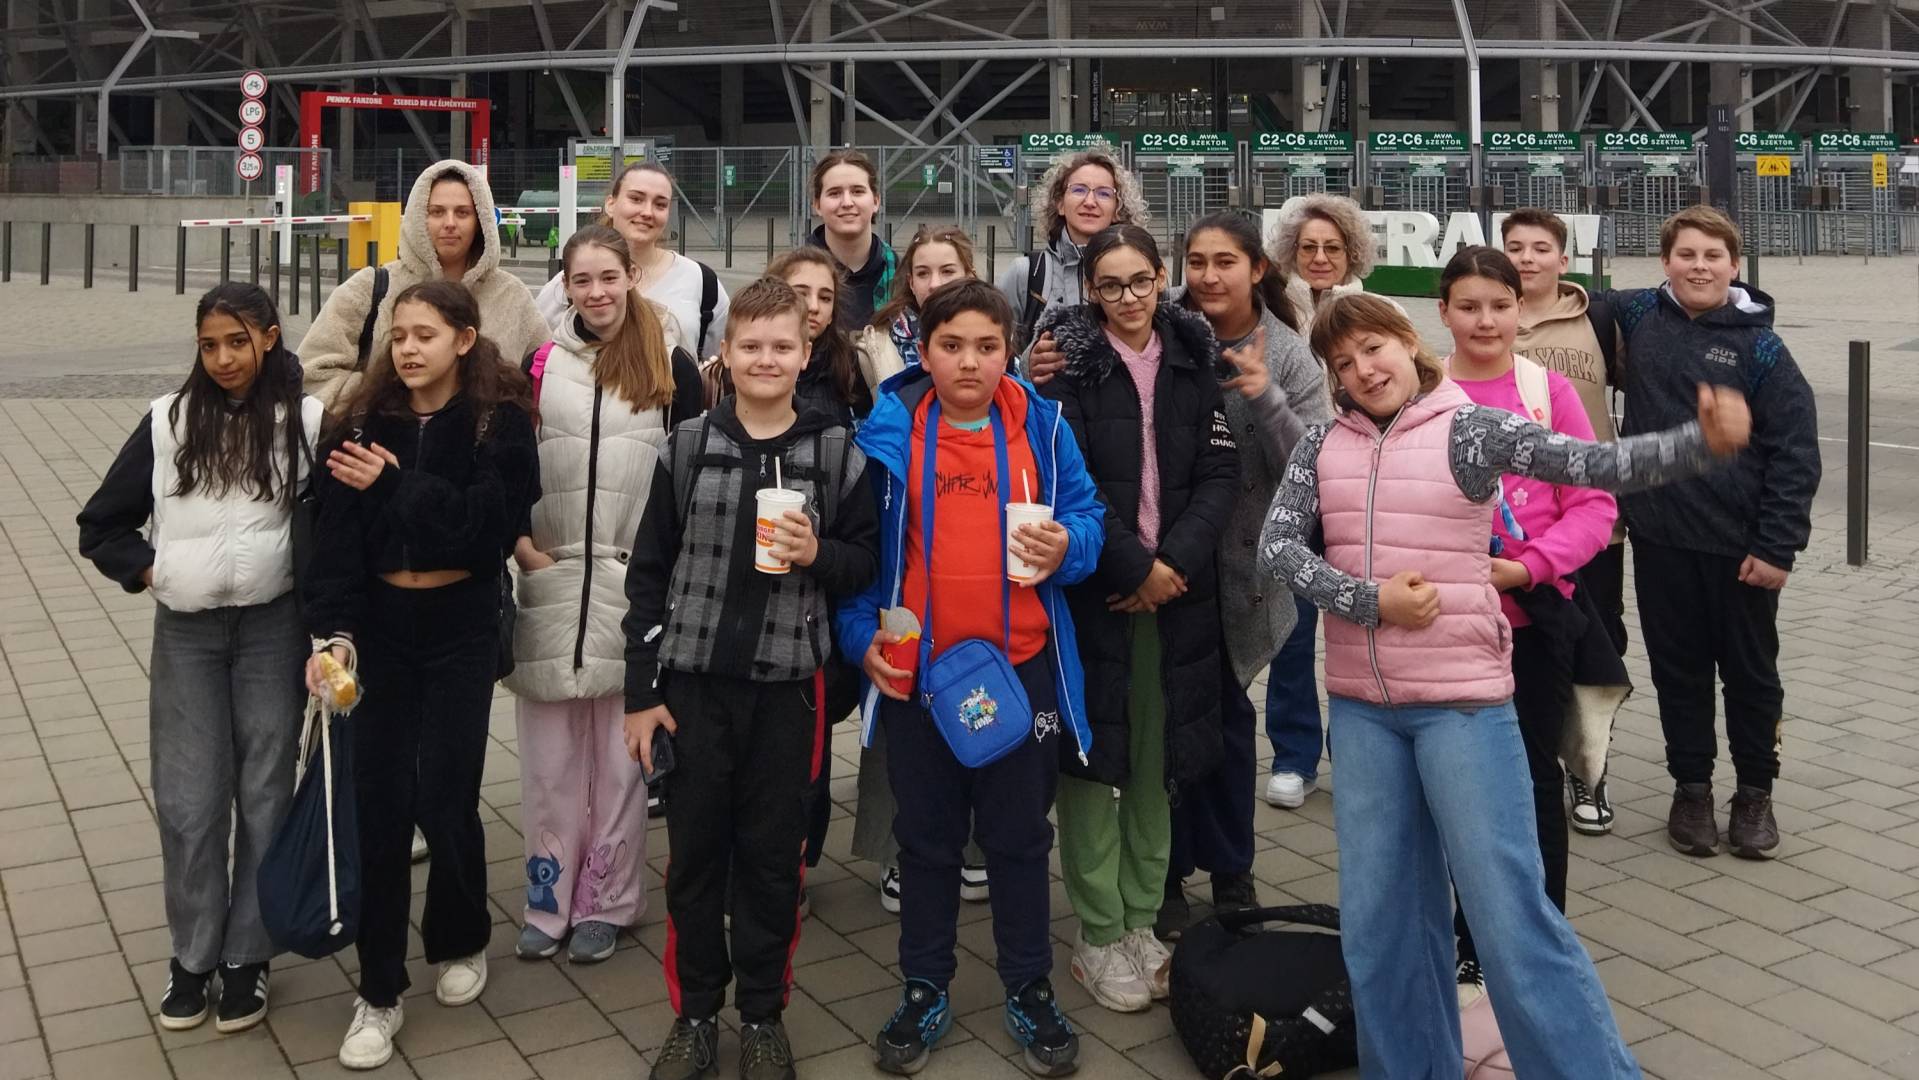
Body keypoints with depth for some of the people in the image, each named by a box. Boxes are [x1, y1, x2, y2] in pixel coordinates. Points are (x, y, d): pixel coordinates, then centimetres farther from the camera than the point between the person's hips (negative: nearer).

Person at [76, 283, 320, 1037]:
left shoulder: (307, 421, -5)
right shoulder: (168, 421, 1)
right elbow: (101, 524, 10)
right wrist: (147, 571, -3)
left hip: (273, 629, -1)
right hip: (185, 633, 2)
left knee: (264, 793, 6)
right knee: (189, 801, 5)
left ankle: (248, 955, 19)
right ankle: (193, 955, 20)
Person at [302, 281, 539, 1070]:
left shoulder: (498, 424, -6)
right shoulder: (365, 423, 2)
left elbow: (485, 526, -18)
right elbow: (337, 535, -7)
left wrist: (395, 486, -19)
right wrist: (332, 629, -19)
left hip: (460, 628, -2)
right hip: (378, 624, 3)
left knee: (443, 796, -3)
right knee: (380, 802, 2)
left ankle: (462, 942, 28)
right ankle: (380, 992, 14)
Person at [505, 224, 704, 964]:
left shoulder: (672, 368, 2)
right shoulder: (540, 364, 7)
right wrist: (520, 542, -3)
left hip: (637, 582, -2)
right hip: (550, 577, 2)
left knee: (619, 748, 5)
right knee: (550, 750, 6)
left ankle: (606, 903, 16)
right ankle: (549, 900, 18)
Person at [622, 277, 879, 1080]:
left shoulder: (837, 455, 0)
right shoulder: (688, 447, 0)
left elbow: (867, 564, 7)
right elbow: (648, 574, 2)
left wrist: (817, 554, -16)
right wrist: (641, 691, -1)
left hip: (787, 686, 0)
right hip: (693, 683, 1)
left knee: (773, 857, 9)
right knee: (694, 852, 9)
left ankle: (763, 1015, 26)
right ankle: (694, 1013, 26)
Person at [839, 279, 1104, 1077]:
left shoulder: (1042, 426, -1)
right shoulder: (887, 433, -3)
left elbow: (1086, 517, 2)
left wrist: (1066, 546, -20)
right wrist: (862, 636, -9)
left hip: (1021, 665, 0)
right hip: (916, 669, 0)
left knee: (1019, 834, 11)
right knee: (927, 837, 12)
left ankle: (1030, 992, 26)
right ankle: (925, 991, 28)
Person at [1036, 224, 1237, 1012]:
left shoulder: (1193, 362, 10)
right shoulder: (1068, 363, -2)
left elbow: (1219, 474, 3)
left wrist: (1173, 561, -11)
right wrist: (1134, 568, -14)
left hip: (1176, 588, 4)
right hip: (1092, 589, -4)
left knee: (1157, 757, 8)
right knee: (1095, 755, 0)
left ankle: (1141, 920, 20)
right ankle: (1099, 937, 10)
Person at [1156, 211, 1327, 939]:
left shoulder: (1288, 357, -5)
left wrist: (1266, 399, -23)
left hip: (1240, 567, 0)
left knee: (1225, 711, 13)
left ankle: (1231, 870, 29)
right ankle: (1169, 872, 21)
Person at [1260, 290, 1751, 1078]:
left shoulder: (1471, 428, -6)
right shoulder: (1322, 444, 5)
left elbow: (1599, 464, -17)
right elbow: (1276, 546, -2)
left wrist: (1702, 443, -34)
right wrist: (1370, 600, -14)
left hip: (1462, 700, -4)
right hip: (1360, 704, 4)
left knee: (1507, 910, -4)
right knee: (1379, 914, 13)